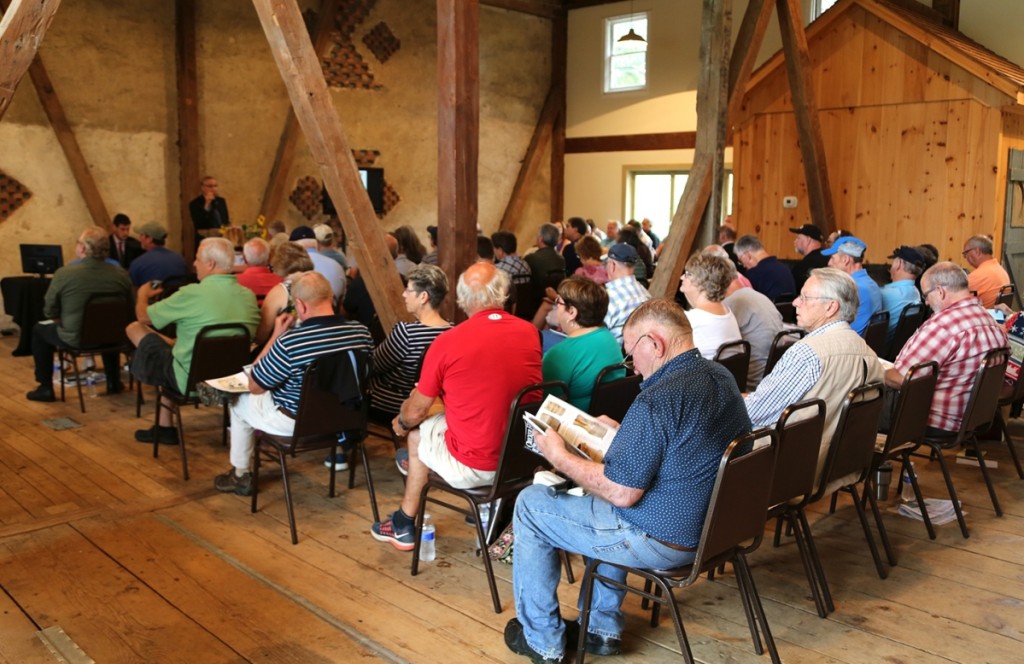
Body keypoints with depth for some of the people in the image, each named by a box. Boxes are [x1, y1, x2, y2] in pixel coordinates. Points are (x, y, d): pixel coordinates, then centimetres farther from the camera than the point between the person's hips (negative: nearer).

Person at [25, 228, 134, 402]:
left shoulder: (64, 273, -18)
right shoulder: (121, 275, -10)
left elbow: (50, 312, -6)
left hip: (75, 339, -3)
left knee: (39, 329, 26)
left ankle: (45, 388, 28)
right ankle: (114, 383, 41)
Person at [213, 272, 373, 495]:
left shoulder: (290, 341, -31)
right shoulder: (362, 333, -16)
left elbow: (254, 386, -14)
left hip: (297, 422, -6)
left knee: (240, 401, 23)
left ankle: (240, 476, 38)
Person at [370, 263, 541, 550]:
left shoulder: (447, 342, -14)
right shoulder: (530, 333, -1)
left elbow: (416, 410, -3)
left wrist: (401, 423, 22)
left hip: (474, 469, -4)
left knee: (418, 431, 23)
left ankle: (405, 524, 39)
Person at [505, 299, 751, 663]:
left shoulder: (655, 401, -28)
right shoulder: (722, 377, 1)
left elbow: (621, 493, -24)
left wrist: (559, 456, -12)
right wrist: (621, 434, 16)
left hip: (663, 542, -9)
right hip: (712, 525, 9)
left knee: (530, 504, 7)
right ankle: (603, 629, 33)